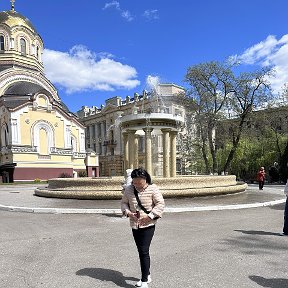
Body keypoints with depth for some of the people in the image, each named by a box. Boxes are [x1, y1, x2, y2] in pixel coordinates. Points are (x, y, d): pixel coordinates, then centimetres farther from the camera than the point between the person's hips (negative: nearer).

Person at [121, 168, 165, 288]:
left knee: (144, 251, -7)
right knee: (140, 251, 16)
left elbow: (160, 204, -11)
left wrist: (150, 216, -19)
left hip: (148, 225, -5)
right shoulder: (128, 189, 0)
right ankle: (147, 275, 36)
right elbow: (124, 203, 10)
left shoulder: (152, 188, -11)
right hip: (134, 225, 5)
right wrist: (128, 212, -9)